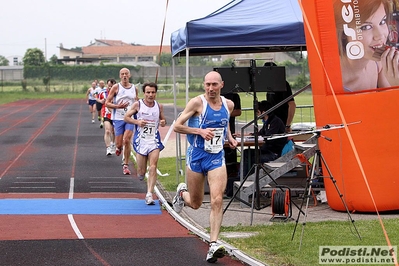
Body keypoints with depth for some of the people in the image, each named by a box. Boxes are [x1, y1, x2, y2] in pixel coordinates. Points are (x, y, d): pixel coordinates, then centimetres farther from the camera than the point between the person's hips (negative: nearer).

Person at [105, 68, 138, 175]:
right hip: (118, 118, -1)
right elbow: (107, 103, -3)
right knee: (119, 143, -1)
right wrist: (118, 106, -18)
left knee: (127, 140, -13)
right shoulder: (116, 87, -1)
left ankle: (125, 165, -2)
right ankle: (118, 148, 38)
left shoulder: (134, 88, 10)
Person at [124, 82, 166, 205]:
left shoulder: (159, 106, 4)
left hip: (154, 141, 1)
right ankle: (140, 172, 43)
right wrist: (137, 122, -16)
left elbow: (163, 119, 18)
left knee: (153, 167, -13)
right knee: (141, 171, 4)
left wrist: (163, 122, -6)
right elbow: (126, 117, 1)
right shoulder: (137, 105, -3)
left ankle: (149, 195, -12)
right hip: (141, 140, -1)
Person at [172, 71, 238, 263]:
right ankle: (182, 192, 47)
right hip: (196, 156, -2)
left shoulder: (228, 104, 4)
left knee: (217, 200, -14)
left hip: (217, 157, 2)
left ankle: (213, 245, -13)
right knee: (195, 203, 10)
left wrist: (229, 137, 8)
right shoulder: (197, 103, -11)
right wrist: (200, 131, -21)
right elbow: (177, 126, -10)